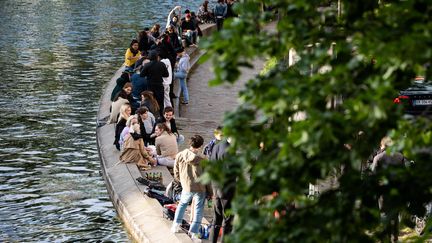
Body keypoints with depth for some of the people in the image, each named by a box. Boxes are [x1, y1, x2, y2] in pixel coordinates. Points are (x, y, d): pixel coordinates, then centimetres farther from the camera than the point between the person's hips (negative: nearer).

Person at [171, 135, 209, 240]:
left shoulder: (179, 156, -9)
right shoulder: (201, 159, -20)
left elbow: (176, 174, 2)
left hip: (186, 187, 3)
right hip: (200, 188, -3)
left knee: (182, 204, 28)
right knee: (198, 209, 11)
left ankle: (176, 225, 29)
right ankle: (193, 232, 11)